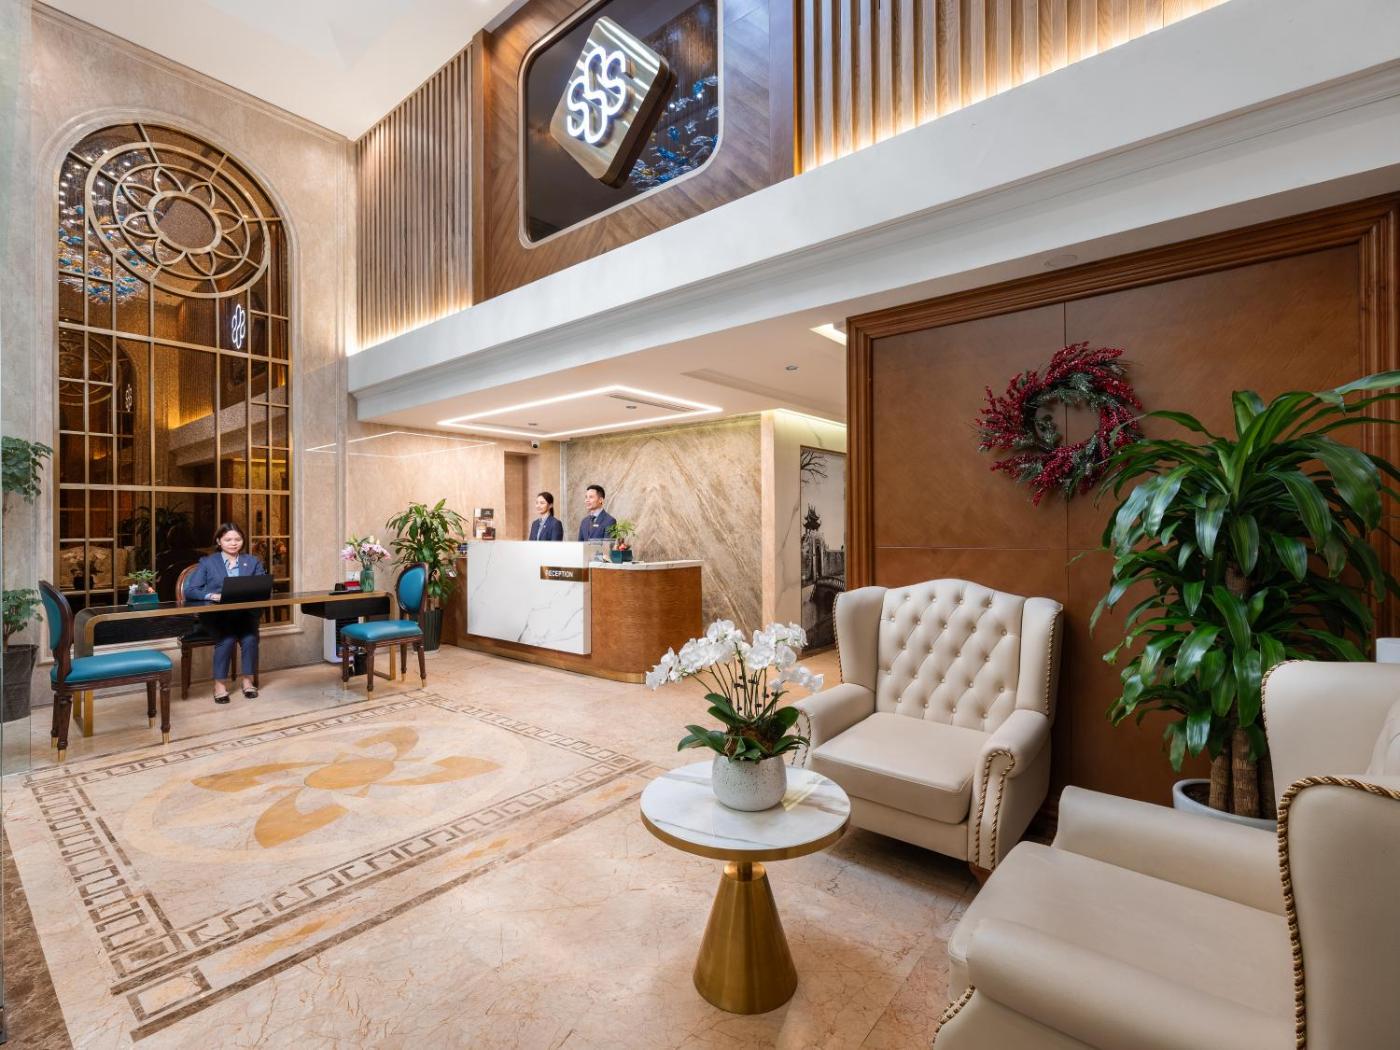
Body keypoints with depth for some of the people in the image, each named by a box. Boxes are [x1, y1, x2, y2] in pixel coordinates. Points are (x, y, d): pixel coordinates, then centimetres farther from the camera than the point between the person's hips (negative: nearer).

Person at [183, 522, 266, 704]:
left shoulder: (253, 562, 13)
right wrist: (212, 595, -21)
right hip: (214, 614, -1)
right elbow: (190, 590, -2)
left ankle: (248, 681, -12)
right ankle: (220, 684, -15)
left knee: (250, 638, -28)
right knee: (228, 639, -30)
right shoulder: (207, 562, 8)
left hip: (244, 612, 1)